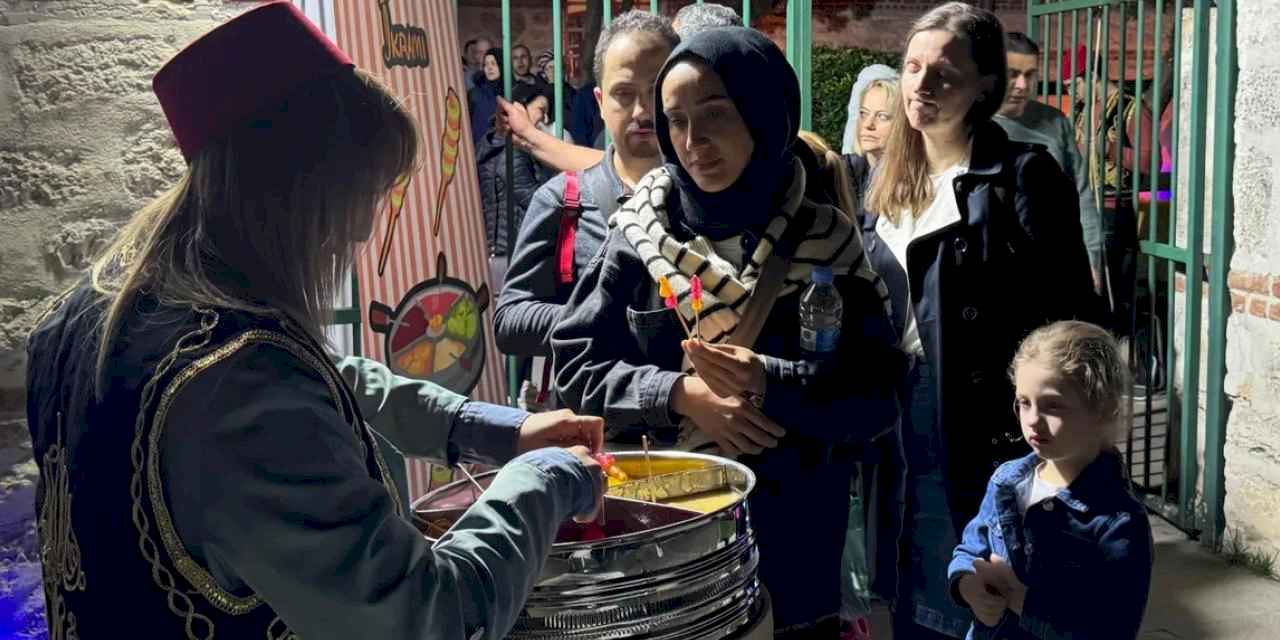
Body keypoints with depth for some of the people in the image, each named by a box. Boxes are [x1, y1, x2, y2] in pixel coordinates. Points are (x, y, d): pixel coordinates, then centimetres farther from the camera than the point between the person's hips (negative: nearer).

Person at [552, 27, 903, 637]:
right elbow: (575, 364, -3)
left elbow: (877, 395, -8)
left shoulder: (823, 241, -6)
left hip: (789, 534, -1)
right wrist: (677, 395, -17)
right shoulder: (640, 231, -3)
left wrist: (771, 385, -22)